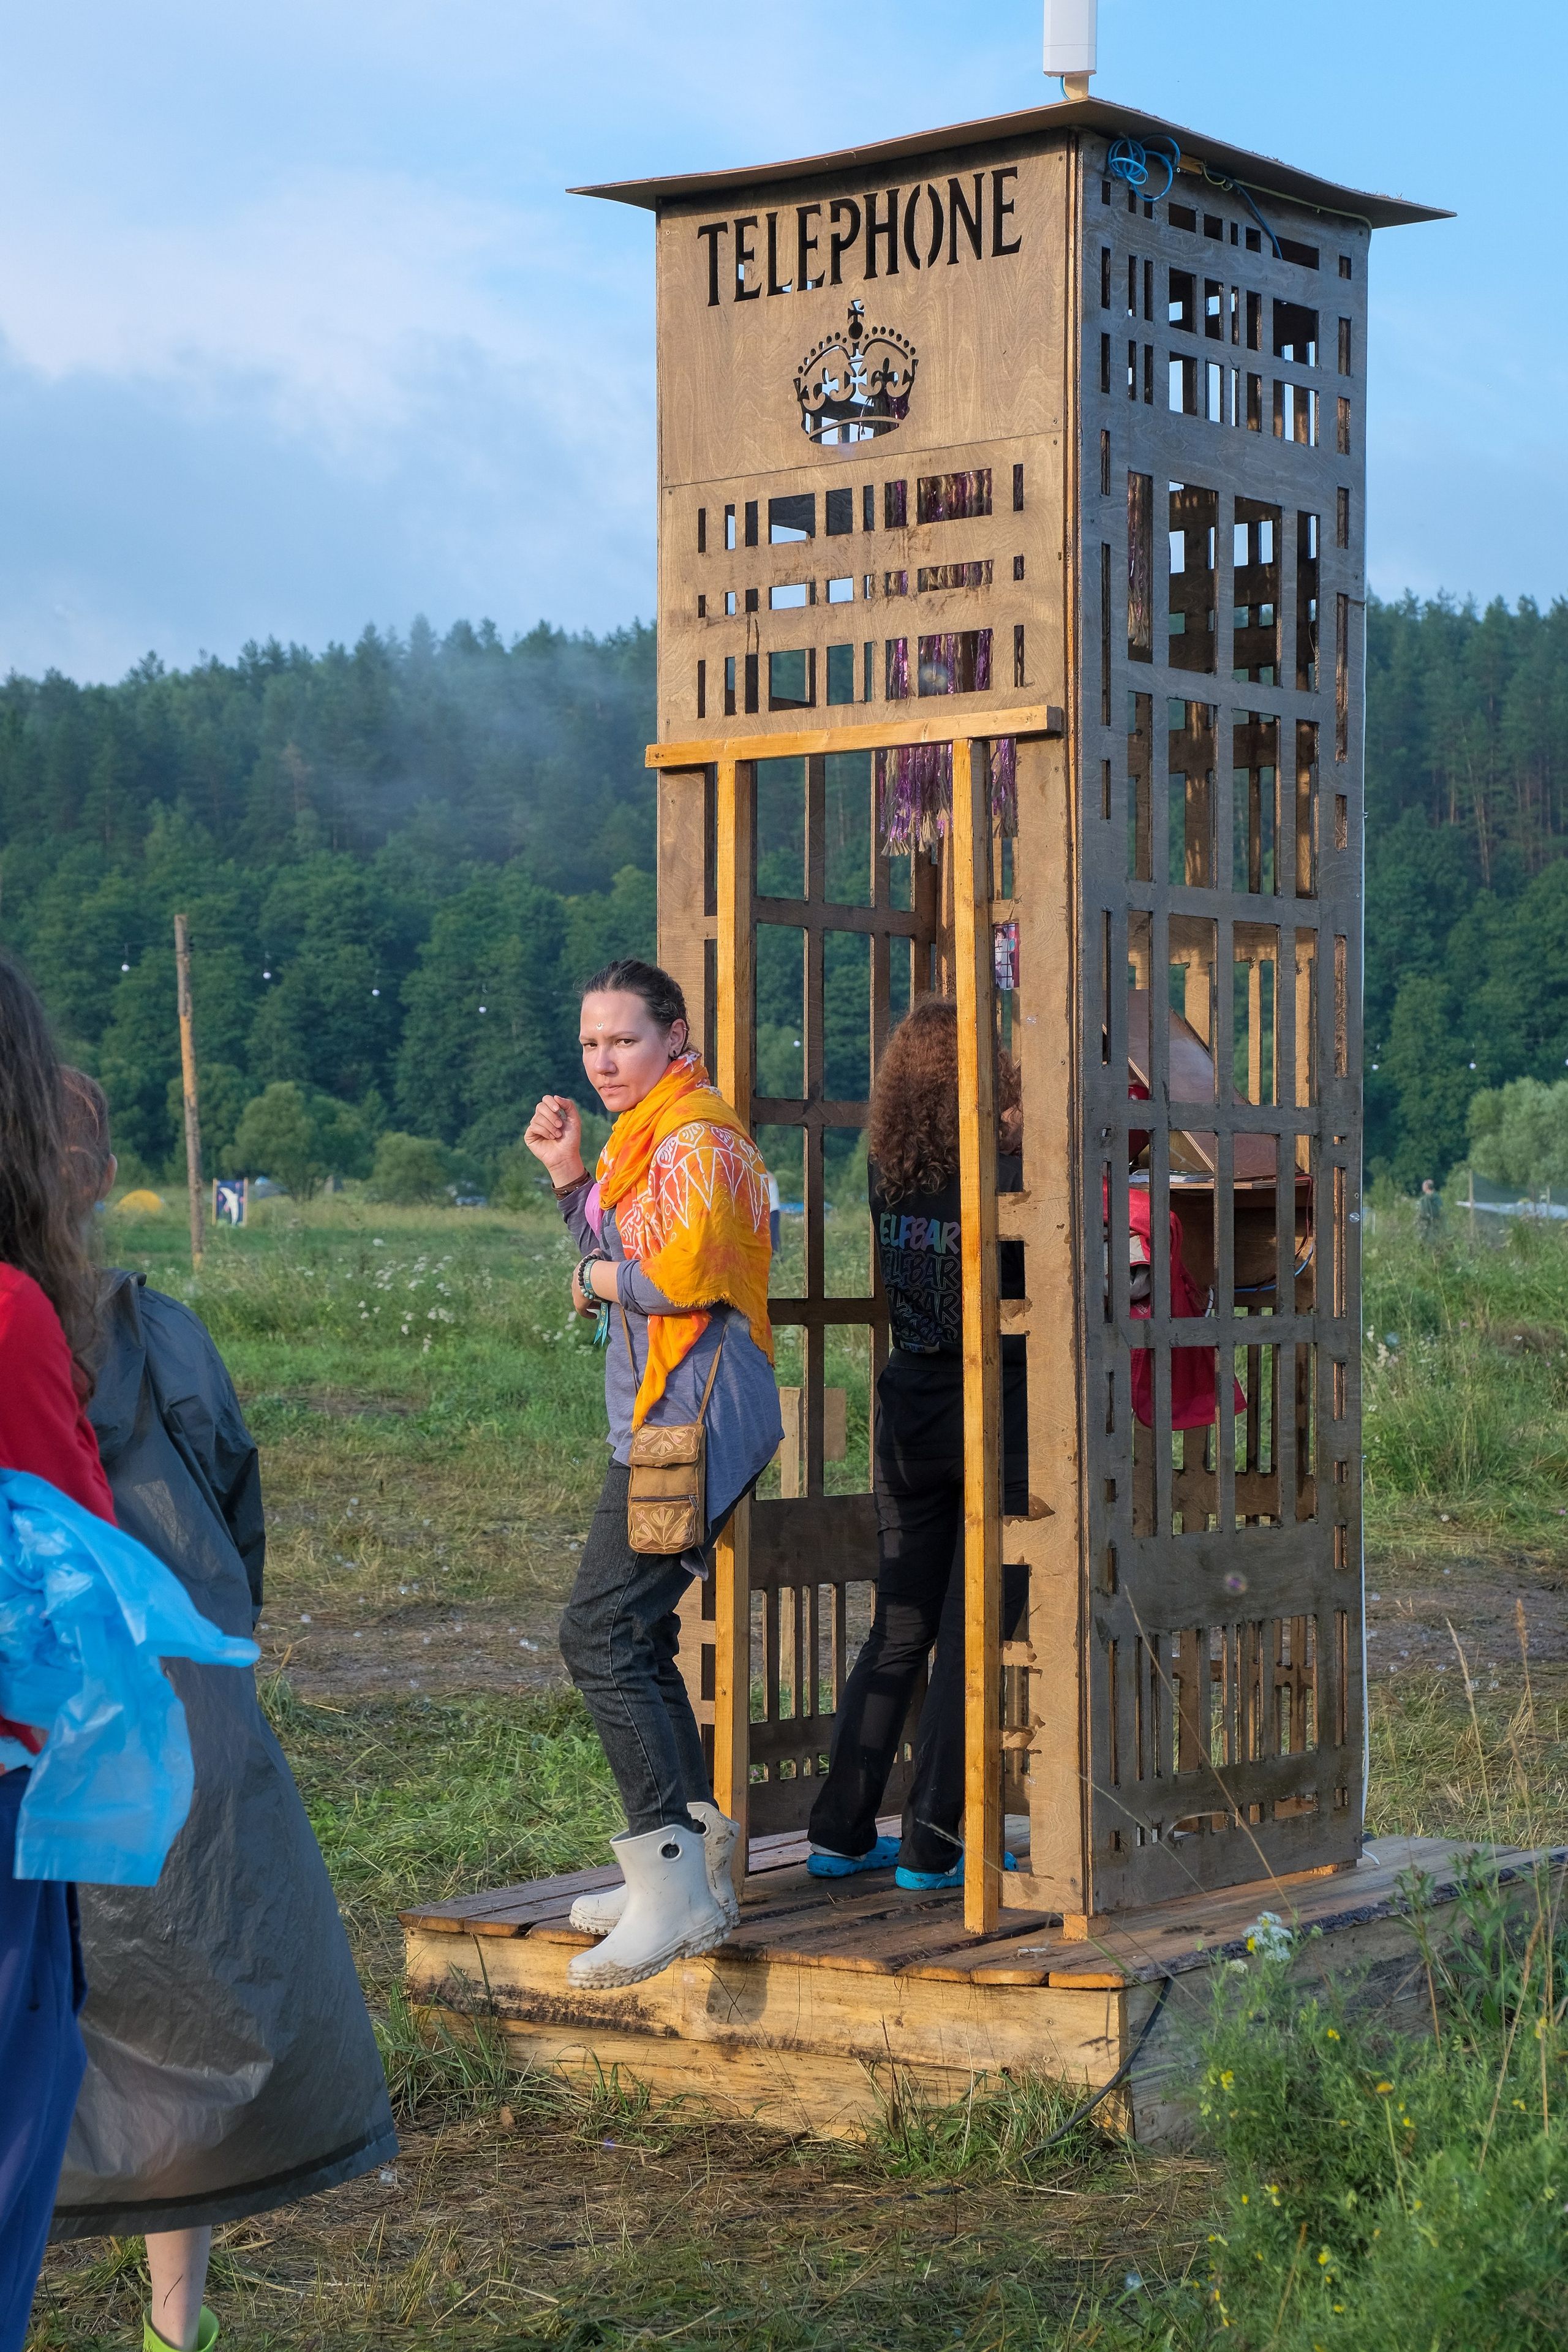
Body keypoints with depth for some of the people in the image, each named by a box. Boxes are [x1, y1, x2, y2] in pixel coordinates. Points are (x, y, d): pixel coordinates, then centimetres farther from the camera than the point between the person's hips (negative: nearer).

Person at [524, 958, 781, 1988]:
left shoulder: (694, 1135, -13)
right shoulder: (650, 1131, 20)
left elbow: (686, 1271, -24)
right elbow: (620, 1255, 24)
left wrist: (600, 1279, -7)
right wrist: (571, 1174, 12)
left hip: (690, 1417, -11)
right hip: (665, 1418, 11)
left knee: (602, 1634, -16)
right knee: (634, 1637, 15)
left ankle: (677, 1887, -17)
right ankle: (697, 1865, 21)